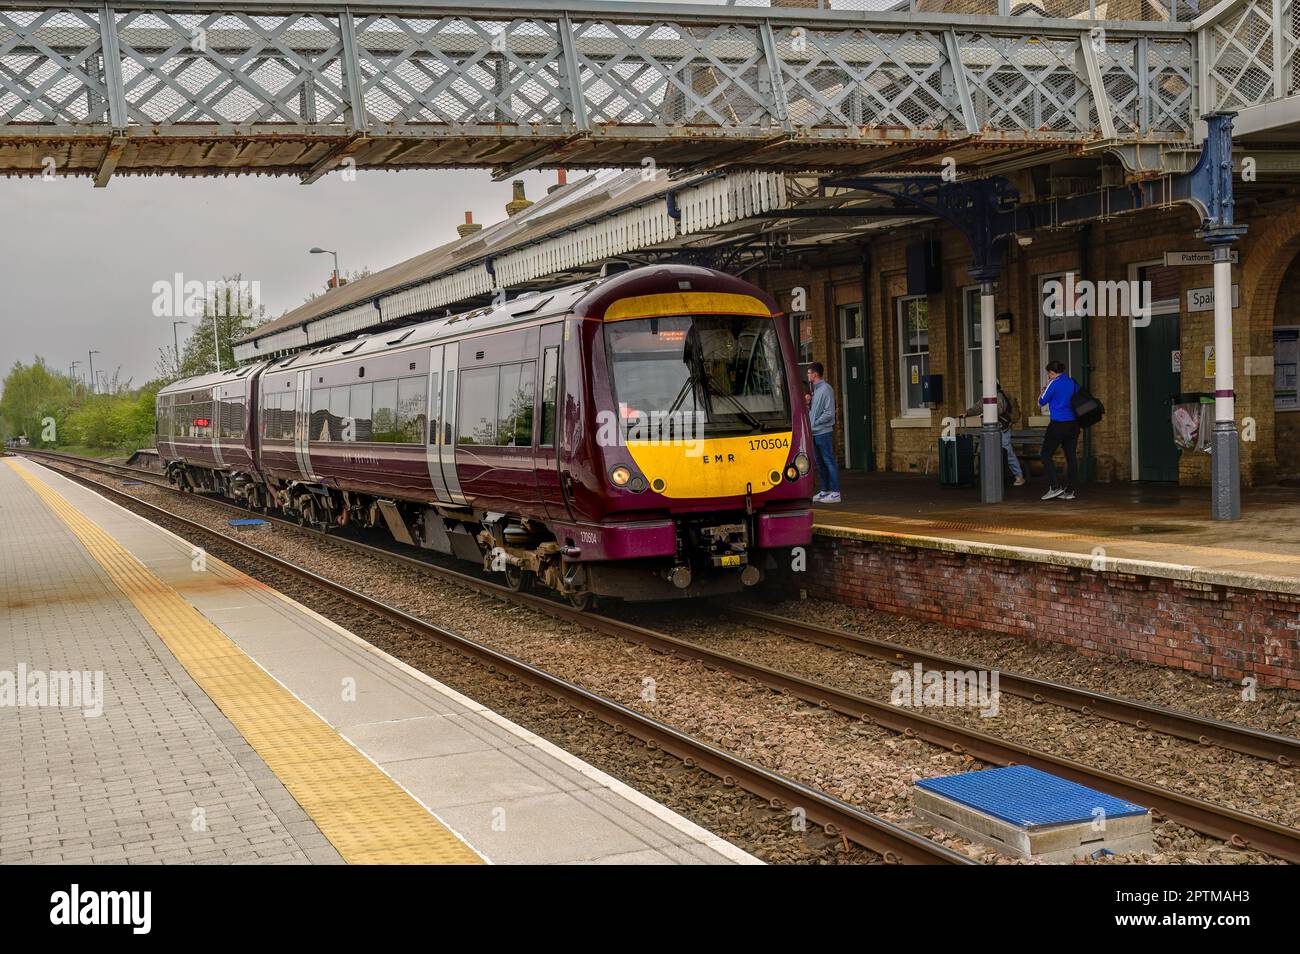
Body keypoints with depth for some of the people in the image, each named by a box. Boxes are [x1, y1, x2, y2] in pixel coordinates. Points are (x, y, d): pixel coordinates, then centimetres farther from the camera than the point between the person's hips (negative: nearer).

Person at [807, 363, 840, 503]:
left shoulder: (826, 389, -13)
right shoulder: (815, 389, 15)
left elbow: (829, 413, -18)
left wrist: (815, 423, -14)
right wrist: (808, 403, 7)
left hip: (823, 432, -9)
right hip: (815, 433, 9)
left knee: (829, 461, -7)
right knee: (820, 463, 14)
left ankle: (835, 493, -5)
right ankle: (824, 491, 21)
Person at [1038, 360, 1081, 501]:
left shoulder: (1054, 384, -10)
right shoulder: (1073, 382, 9)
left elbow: (1041, 403, -3)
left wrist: (1044, 389, 13)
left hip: (1058, 424, -7)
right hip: (1074, 423, 7)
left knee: (1046, 455, 3)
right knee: (1071, 456, 8)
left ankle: (1055, 487, -6)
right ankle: (1069, 491, 9)